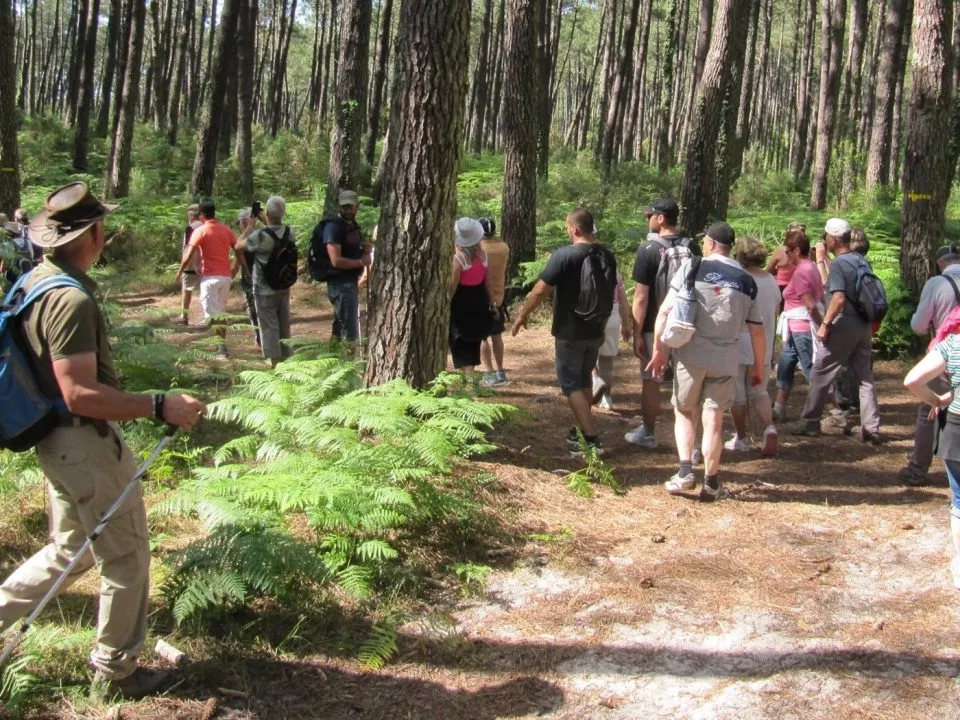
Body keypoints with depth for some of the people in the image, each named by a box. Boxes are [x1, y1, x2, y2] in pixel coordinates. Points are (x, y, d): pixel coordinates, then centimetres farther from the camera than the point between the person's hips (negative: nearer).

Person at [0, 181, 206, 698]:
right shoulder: (72, 300, -25)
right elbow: (80, 394, -29)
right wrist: (159, 407, -28)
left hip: (59, 441, 10)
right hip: (86, 444, -10)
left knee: (71, 550, 24)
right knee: (126, 557, 7)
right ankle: (116, 670, 21)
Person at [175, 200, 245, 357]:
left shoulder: (200, 231, -8)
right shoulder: (227, 230, 6)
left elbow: (188, 255, -11)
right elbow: (239, 253, 8)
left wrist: (180, 272, 3)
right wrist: (234, 271, 19)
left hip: (210, 277, -5)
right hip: (226, 276, 5)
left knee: (212, 314, -3)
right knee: (220, 312, 16)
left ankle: (222, 347, -12)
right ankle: (222, 343, 18)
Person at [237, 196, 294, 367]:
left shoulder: (260, 236, -22)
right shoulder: (290, 233, -4)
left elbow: (239, 246, -5)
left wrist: (250, 225, 2)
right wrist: (266, 223, 20)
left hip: (265, 290, -5)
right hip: (284, 287, 5)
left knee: (269, 327, 0)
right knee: (284, 326, 15)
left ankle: (273, 364, 0)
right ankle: (286, 358, 24)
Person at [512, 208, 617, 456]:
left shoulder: (564, 255, -18)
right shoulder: (607, 256, 4)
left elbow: (541, 289, -16)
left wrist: (522, 315, -2)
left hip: (570, 333, -7)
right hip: (595, 331, 7)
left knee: (571, 384, 0)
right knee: (584, 380, 20)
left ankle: (592, 440, -8)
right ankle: (582, 430, 30)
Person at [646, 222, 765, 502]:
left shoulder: (692, 267, -2)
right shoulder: (746, 280, 6)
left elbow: (665, 311, -7)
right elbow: (757, 330, 8)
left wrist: (658, 349, 2)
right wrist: (759, 366, 18)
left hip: (690, 355, -1)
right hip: (726, 360, 2)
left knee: (684, 412, 15)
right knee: (713, 419, 8)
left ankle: (685, 472, 2)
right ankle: (711, 483, 12)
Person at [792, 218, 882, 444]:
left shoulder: (838, 263, -14)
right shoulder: (862, 261, 9)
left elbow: (839, 298, -23)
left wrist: (825, 324, -17)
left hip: (844, 325, -7)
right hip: (864, 325, 7)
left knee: (820, 374, 4)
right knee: (865, 378, 9)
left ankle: (811, 423, 10)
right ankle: (871, 429, 7)